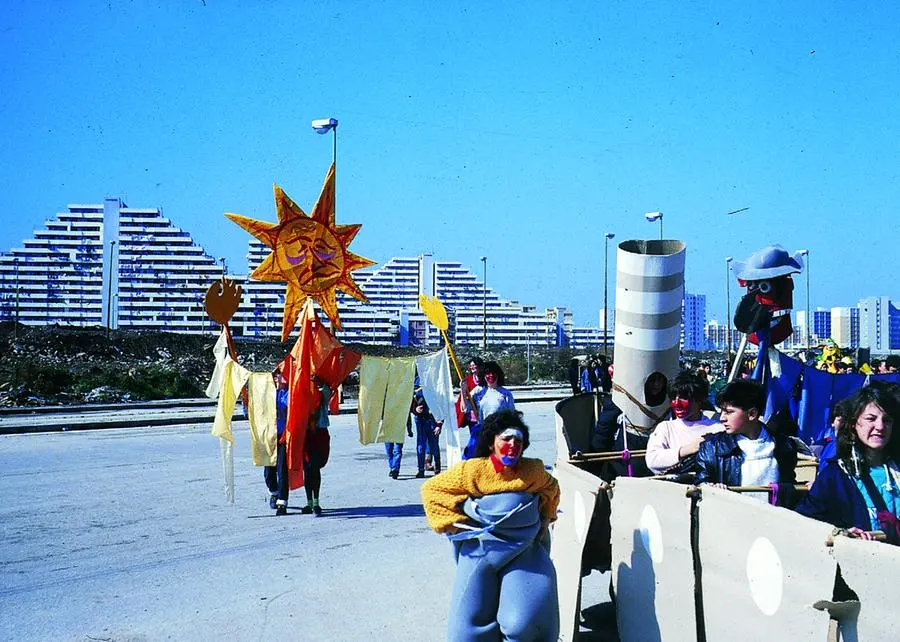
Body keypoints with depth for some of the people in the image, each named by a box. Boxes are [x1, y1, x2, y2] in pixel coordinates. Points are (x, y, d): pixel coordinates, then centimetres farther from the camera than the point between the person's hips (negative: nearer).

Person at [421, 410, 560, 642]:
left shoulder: (533, 470, -1)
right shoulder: (473, 470, -9)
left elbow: (551, 488, 23)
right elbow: (432, 489, 1)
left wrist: (546, 518, 12)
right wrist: (456, 523, -3)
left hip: (525, 550, 1)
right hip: (483, 550, -1)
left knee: (525, 622, -12)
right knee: (474, 618, 1)